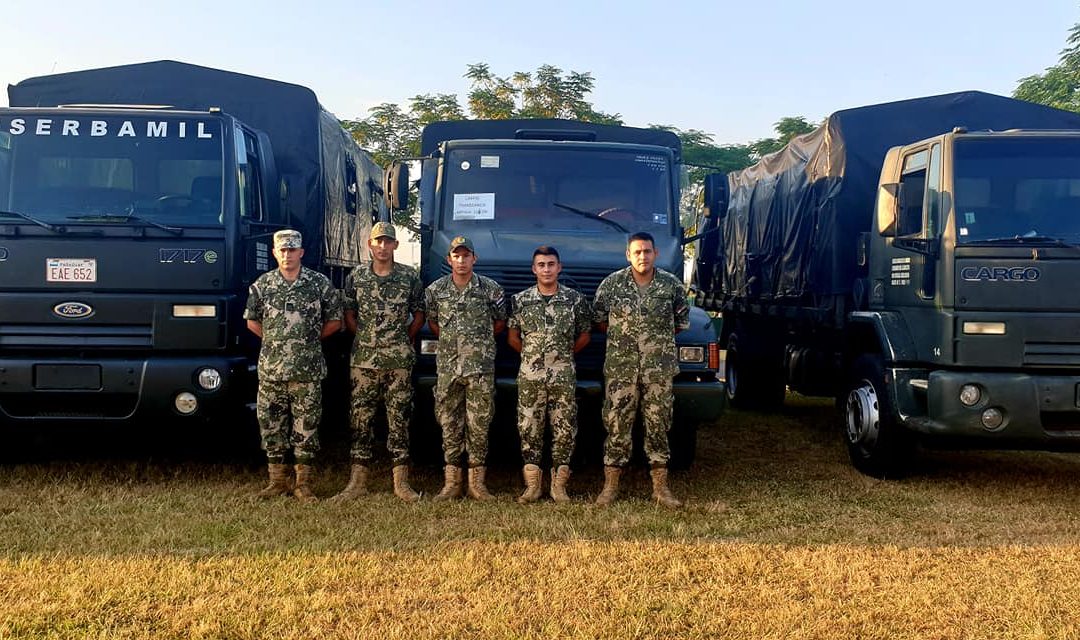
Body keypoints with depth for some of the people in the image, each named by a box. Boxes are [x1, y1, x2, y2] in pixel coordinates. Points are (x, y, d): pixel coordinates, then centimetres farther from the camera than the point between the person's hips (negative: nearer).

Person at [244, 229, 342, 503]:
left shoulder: (320, 283, 0)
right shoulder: (262, 284, 5)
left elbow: (334, 321, 7)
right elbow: (252, 321, 17)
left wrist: (311, 338, 7)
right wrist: (274, 339, 12)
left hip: (308, 370, -2)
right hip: (270, 369, 2)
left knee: (306, 426, 3)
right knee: (271, 425, 7)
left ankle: (303, 483, 12)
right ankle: (278, 481, 19)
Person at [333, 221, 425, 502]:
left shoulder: (410, 277, 2)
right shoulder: (356, 276, 5)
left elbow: (418, 315, 10)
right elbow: (349, 315, 12)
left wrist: (403, 340, 4)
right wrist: (366, 339, 6)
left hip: (399, 360, -1)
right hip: (363, 360, 1)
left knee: (399, 419, 3)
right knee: (360, 419, 4)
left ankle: (401, 482, 10)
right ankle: (358, 481, 12)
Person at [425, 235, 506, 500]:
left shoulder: (491, 289, 0)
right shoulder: (435, 290, 4)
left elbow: (500, 321, 13)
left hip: (481, 367, -1)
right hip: (447, 366, 2)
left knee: (479, 425, 1)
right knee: (449, 424, 5)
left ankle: (477, 483, 10)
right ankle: (451, 482, 13)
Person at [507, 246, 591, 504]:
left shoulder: (575, 299, 2)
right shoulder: (521, 300, 3)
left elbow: (584, 336, 11)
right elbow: (512, 338, 11)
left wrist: (563, 354, 12)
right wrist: (533, 355, 12)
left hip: (564, 376, 0)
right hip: (530, 376, 0)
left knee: (564, 430, 2)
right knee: (529, 429, 3)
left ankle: (558, 485, 12)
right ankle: (532, 485, 11)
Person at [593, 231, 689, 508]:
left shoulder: (672, 285, 3)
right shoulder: (611, 283, -1)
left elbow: (682, 321, 15)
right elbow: (599, 318, 11)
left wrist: (658, 338, 11)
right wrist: (621, 336, 7)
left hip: (659, 368, 1)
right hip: (620, 367, -1)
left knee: (659, 425, 6)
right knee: (616, 425, 0)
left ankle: (660, 488, 14)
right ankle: (610, 486, 9)